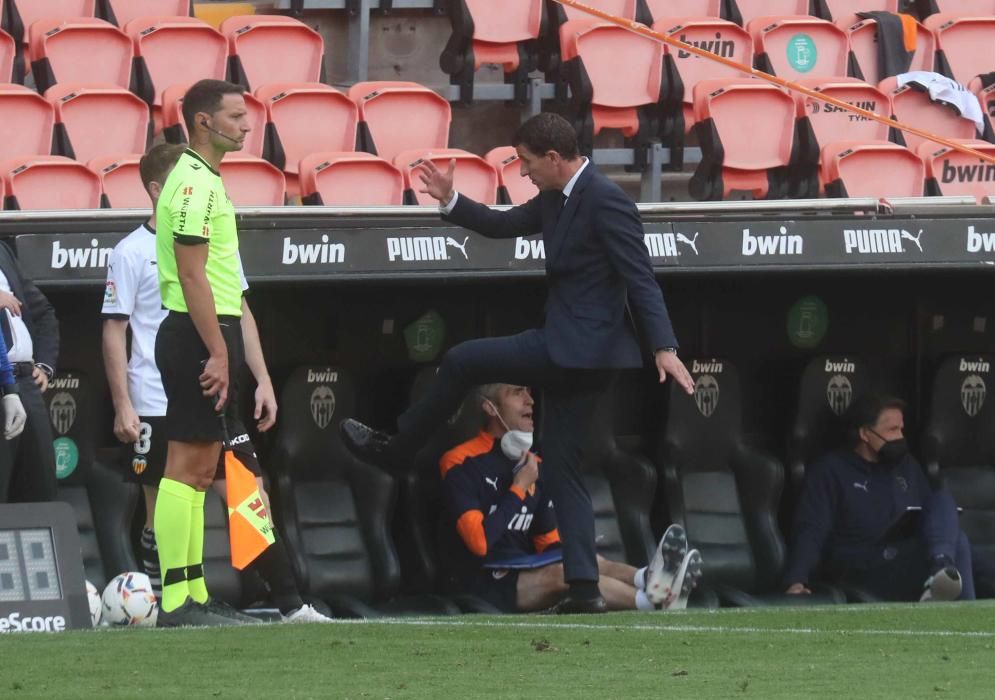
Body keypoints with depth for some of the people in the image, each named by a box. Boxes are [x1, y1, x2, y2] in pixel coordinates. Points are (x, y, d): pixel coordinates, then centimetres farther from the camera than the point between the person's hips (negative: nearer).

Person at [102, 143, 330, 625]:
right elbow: (114, 331, -5)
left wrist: (262, 380, 9)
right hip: (156, 404, -4)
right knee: (162, 513, 2)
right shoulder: (132, 253, -4)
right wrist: (123, 405, -10)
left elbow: (240, 314, 16)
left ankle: (289, 605, -4)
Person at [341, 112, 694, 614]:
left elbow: (640, 278, -20)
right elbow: (502, 225, 25)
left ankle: (392, 448, 16)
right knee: (562, 469, 8)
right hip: (568, 350, 10)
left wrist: (664, 348, -26)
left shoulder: (605, 202, -16)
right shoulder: (555, 200, 13)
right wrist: (450, 202, 11)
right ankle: (584, 588, 4)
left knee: (462, 362, -1)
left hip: (581, 347, -10)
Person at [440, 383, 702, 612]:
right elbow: (480, 542, -20)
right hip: (480, 583, -7)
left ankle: (648, 580, -54)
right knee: (561, 573, -31)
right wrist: (519, 488, -12)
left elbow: (548, 543, 17)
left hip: (523, 574, 7)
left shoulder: (532, 465, 16)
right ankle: (651, 601, -52)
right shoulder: (462, 464, -9)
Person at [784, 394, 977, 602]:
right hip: (862, 574, -6)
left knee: (942, 498, -17)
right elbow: (811, 531, -6)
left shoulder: (907, 466, 23)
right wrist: (796, 582, -23)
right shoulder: (830, 472, 4)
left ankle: (942, 566, -40)